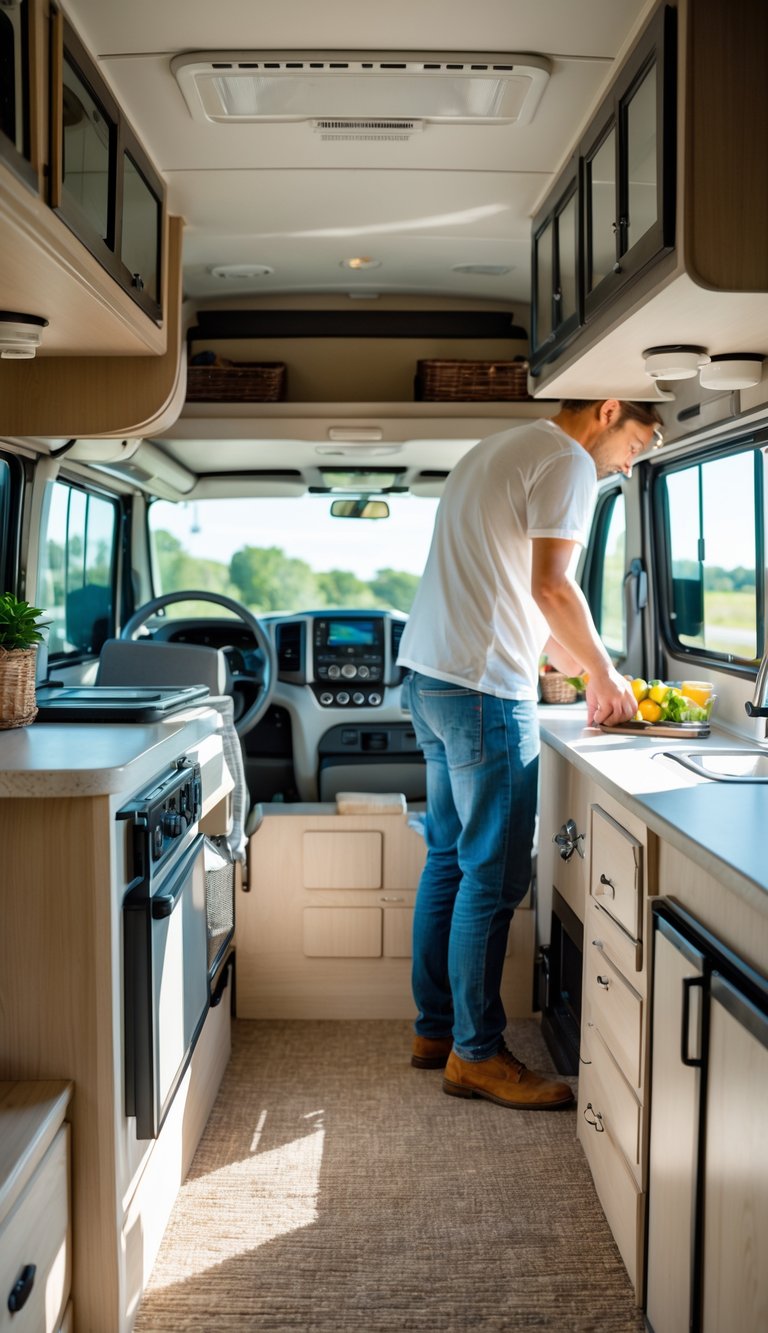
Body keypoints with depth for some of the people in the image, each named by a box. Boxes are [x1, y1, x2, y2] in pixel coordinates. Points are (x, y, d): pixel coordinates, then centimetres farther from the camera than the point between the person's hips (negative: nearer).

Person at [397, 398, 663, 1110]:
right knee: (493, 877, -3)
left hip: (428, 676, 10)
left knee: (449, 859, 15)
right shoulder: (567, 461, -7)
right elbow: (551, 586, -17)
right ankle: (475, 1053, 6)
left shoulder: (496, 451, 24)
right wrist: (603, 672, -3)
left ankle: (435, 1029, 23)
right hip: (483, 686, -10)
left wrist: (580, 665, 24)